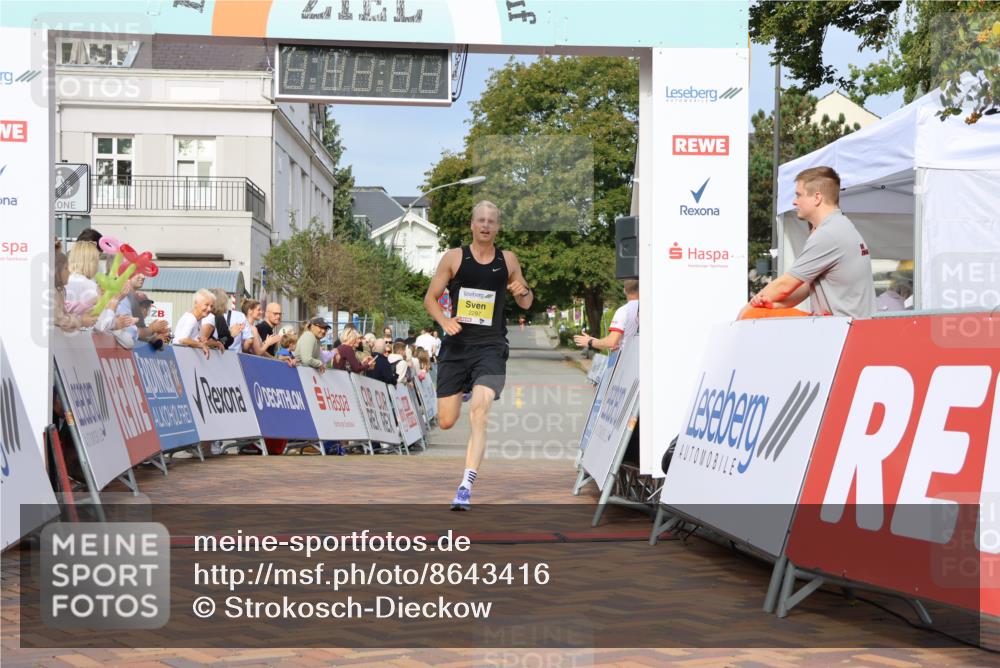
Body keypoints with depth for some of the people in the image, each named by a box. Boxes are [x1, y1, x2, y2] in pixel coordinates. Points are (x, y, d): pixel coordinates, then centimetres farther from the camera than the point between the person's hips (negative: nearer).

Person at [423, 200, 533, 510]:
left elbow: (526, 304, 16)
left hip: (490, 347, 0)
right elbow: (430, 298, 5)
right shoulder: (454, 257, 1)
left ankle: (466, 487, -20)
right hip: (456, 345, 1)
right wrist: (444, 321, -14)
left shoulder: (508, 260, 7)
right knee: (446, 422, 4)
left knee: (478, 412, -21)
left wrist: (523, 291, -8)